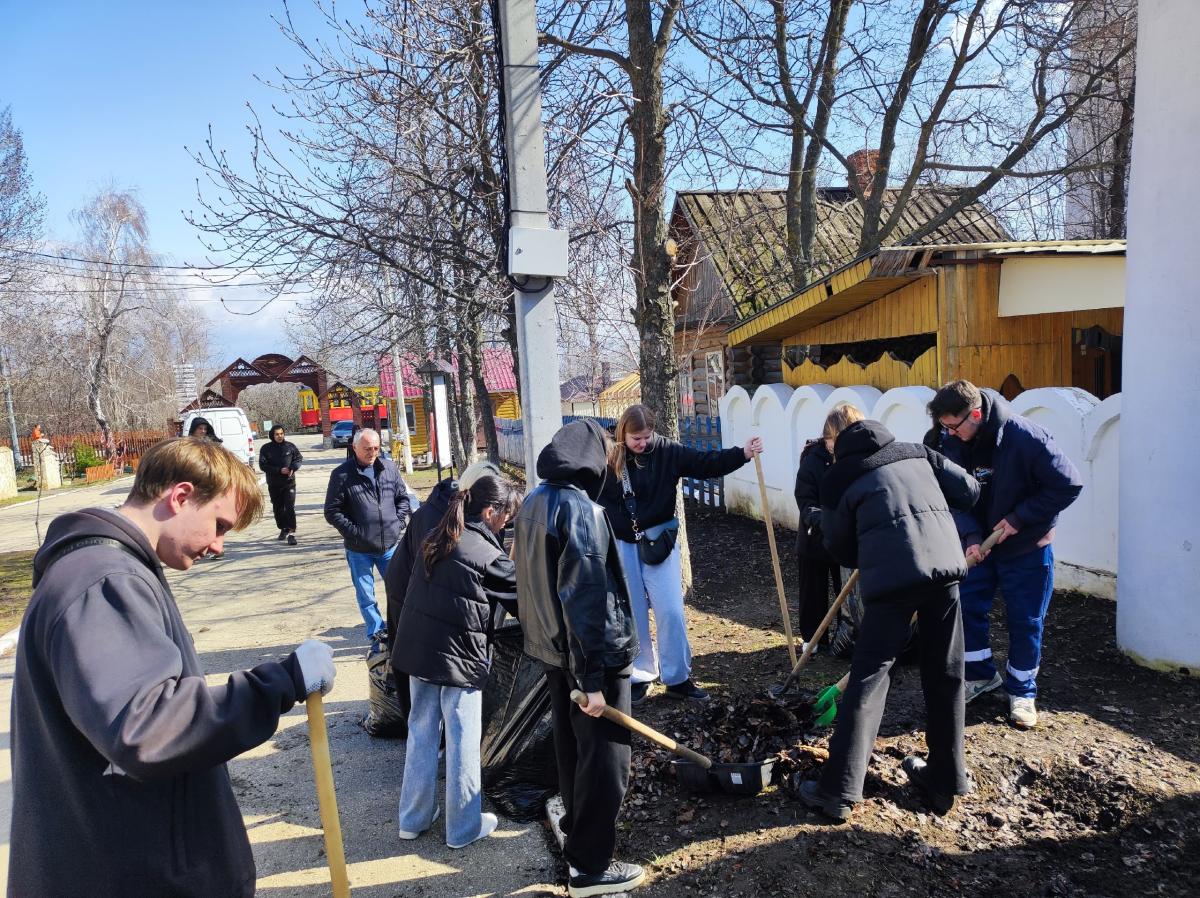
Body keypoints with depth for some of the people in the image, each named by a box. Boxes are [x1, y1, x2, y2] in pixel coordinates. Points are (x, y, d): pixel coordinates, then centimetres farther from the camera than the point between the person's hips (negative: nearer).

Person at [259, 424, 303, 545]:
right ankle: (283, 529, 30)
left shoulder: (290, 446, 1)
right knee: (278, 508, 13)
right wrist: (279, 470, -16)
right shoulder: (266, 449, -1)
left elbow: (299, 459, 7)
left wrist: (293, 468, -14)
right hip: (274, 485, 2)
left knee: (290, 507, -11)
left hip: (289, 482, -1)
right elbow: (263, 465, -7)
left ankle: (291, 533, -14)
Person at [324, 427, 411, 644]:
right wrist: (354, 532, -12)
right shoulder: (342, 475, -9)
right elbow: (332, 512, -7)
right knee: (366, 596, 9)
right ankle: (377, 634, 23)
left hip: (389, 545, 3)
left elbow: (403, 498, 12)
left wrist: (398, 523, 0)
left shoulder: (389, 467, 1)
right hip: (359, 550, -2)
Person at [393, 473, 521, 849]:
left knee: (421, 731, 17)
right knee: (463, 741, 6)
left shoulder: (436, 538, 7)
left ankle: (414, 817, 28)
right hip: (458, 656, -7)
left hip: (418, 646, 7)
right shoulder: (487, 554, -15)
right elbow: (521, 598, -6)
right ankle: (464, 826, 18)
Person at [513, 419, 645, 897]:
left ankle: (577, 830, 42)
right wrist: (592, 676, -23)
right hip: (589, 652, -9)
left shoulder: (532, 503, 4)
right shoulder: (581, 510, -23)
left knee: (571, 747, 24)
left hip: (551, 648, 9)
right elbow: (585, 599, -25)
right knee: (603, 759, 5)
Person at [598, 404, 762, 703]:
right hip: (623, 546, 0)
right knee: (632, 615, 8)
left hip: (658, 541, 0)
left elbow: (706, 463, -9)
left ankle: (678, 679, 13)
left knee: (671, 611, 0)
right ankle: (640, 676, 24)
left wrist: (742, 454, -19)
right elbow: (597, 501, 0)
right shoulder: (610, 460, -7)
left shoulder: (667, 452, -5)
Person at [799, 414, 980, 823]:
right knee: (945, 674, 15)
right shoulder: (917, 452, 22)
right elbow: (968, 490, 18)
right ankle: (946, 780, 27)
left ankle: (839, 790, 1)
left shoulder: (839, 478, 14)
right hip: (945, 562, 4)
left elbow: (840, 547, 17)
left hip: (892, 574, -3)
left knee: (869, 672, 0)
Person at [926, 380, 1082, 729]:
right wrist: (971, 537, -21)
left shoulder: (1025, 437, -25)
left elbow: (1068, 485, -20)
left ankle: (1022, 692, 23)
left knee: (1025, 621, 5)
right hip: (980, 544, 4)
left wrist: (1019, 518, -21)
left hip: (1027, 547, -4)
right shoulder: (952, 443, -10)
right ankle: (981, 674, 28)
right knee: (966, 608, 6)